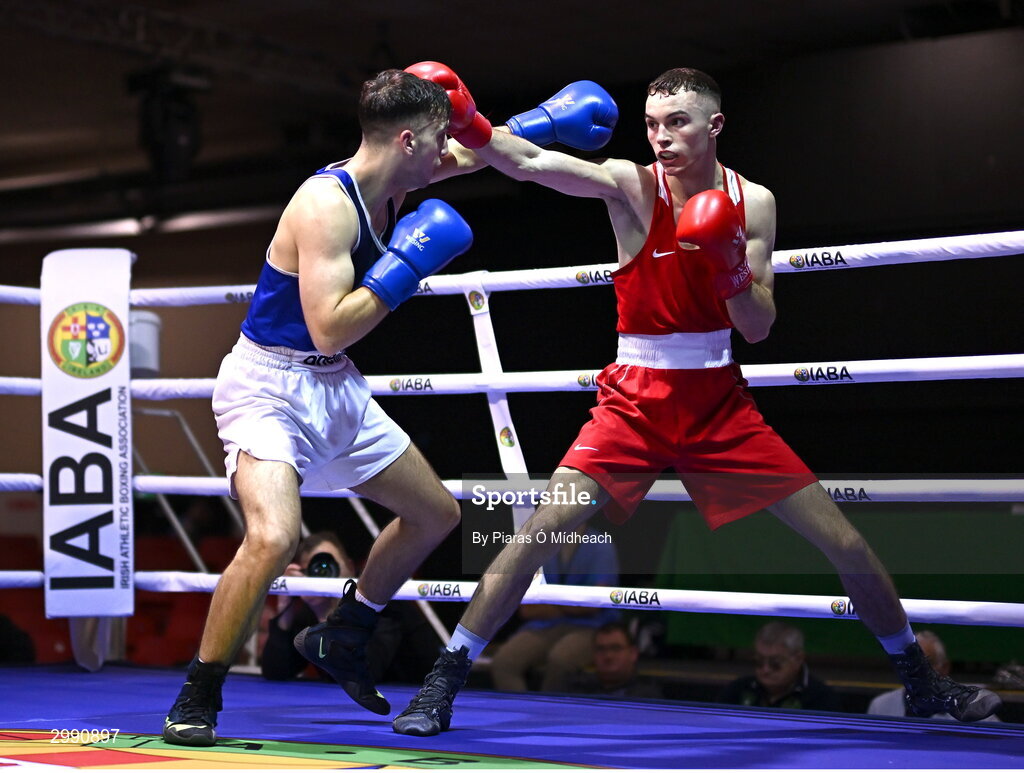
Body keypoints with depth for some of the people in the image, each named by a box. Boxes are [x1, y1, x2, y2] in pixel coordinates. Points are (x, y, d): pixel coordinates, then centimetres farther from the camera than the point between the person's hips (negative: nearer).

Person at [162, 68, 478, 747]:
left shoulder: (389, 190, 3)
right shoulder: (327, 202, -23)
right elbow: (331, 330, -30)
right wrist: (408, 266, -25)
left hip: (336, 388, 10)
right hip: (270, 388, -10)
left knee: (436, 514, 17)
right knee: (273, 537, -30)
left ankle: (340, 639, 33)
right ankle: (197, 700, -13)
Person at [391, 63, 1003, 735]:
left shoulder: (752, 201, -2)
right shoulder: (632, 186, -9)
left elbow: (759, 329, -4)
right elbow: (529, 162, -24)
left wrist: (733, 269, -23)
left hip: (720, 400, 2)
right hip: (636, 399, -2)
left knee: (844, 540, 1)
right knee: (538, 533, -17)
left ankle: (924, 683, 22)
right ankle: (442, 686, -5)